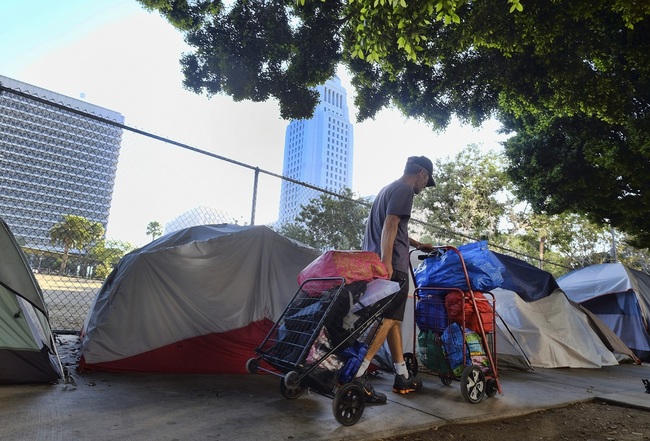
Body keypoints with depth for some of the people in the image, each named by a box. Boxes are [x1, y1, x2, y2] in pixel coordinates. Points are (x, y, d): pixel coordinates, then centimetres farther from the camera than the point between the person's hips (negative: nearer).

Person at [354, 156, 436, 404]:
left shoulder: (387, 189, 26)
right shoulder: (404, 190, -4)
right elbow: (389, 226, -18)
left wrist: (418, 245, 45)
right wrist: (386, 261, -26)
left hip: (377, 264, 10)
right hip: (392, 266, -10)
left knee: (393, 320, 12)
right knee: (387, 320, -10)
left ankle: (402, 377, 21)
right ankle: (357, 374, -14)